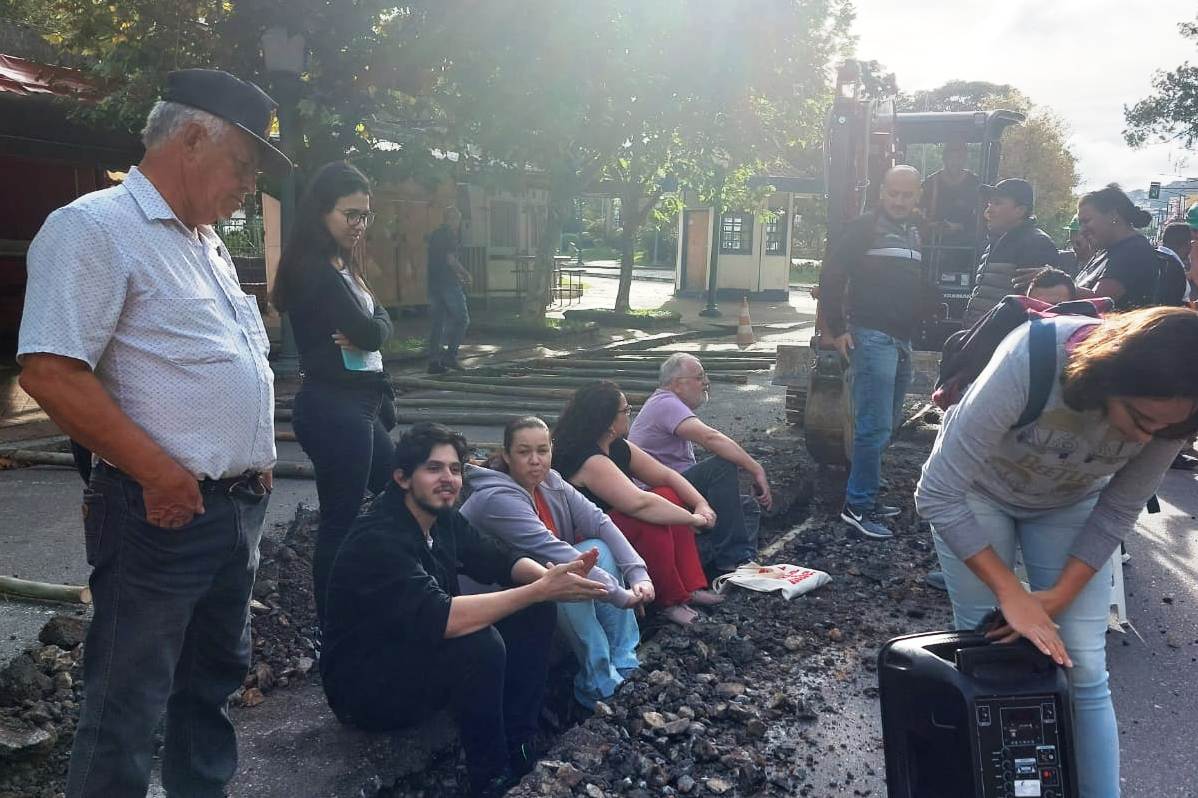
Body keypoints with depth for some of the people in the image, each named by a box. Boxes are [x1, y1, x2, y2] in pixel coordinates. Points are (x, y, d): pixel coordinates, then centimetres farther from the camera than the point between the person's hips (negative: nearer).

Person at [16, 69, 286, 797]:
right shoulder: (95, 228, -12)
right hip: (166, 511, -9)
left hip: (239, 508, 9)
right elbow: (50, 372, -21)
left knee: (215, 680, 20)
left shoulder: (206, 243, 16)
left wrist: (257, 458, 13)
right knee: (127, 710, 3)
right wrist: (161, 474, -20)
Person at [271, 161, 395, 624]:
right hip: (334, 408, -11)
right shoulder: (314, 270, -16)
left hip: (356, 404, 11)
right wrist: (367, 332, 1)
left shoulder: (343, 266, 15)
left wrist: (364, 332, -10)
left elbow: (382, 322, 10)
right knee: (340, 524, -2)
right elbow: (368, 332, -20)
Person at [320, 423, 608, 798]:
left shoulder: (444, 519, -1)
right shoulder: (378, 540, -28)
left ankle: (518, 747, 2)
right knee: (480, 644, -33)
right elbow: (438, 618, -39)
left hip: (422, 654, 9)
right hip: (364, 687, -9)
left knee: (536, 612, -3)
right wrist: (540, 589, -37)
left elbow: (501, 560, 1)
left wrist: (550, 577, -22)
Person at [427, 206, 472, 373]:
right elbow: (450, 259, -16)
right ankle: (450, 355, -10)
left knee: (437, 322, 8)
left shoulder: (434, 235, 19)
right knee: (462, 319, -2)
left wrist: (458, 275, 23)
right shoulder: (449, 235, -6)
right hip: (448, 283, -8)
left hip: (433, 283, 8)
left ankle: (433, 361, 5)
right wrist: (466, 274, -2)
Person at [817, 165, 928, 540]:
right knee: (875, 426, -11)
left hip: (902, 340, 8)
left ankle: (865, 496, 22)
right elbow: (831, 277, -9)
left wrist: (917, 325, 17)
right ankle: (858, 506, -4)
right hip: (872, 336, -8)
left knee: (883, 424, 12)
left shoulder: (917, 234, 16)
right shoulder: (863, 229, -5)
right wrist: (837, 329, -13)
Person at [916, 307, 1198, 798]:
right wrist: (1011, 594, -30)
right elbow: (938, 495, -33)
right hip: (977, 490, -2)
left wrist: (1060, 595, -17)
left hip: (1072, 502, 3)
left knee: (1083, 671, -3)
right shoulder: (1031, 363, -40)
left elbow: (1119, 511, -10)